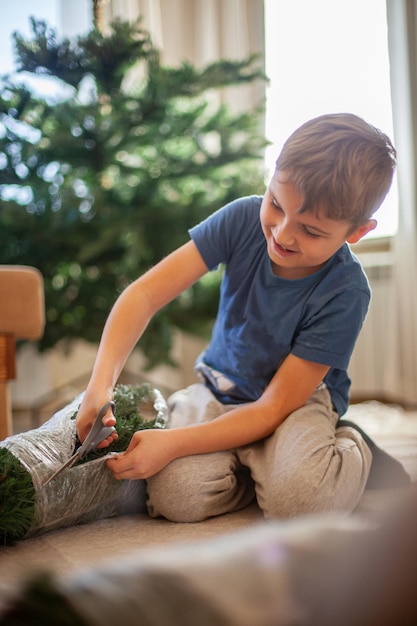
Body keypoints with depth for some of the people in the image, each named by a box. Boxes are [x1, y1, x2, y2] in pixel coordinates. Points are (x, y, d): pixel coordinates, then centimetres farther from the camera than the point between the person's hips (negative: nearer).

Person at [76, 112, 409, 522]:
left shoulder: (344, 294, -25)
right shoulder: (244, 219, -18)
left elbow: (274, 408, -24)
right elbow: (145, 293, -20)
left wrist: (173, 443, -33)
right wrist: (101, 380, -34)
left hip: (301, 398, -3)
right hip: (219, 392, 3)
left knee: (296, 496, -34)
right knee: (177, 496, -24)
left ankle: (351, 448, -2)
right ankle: (253, 464, 5)